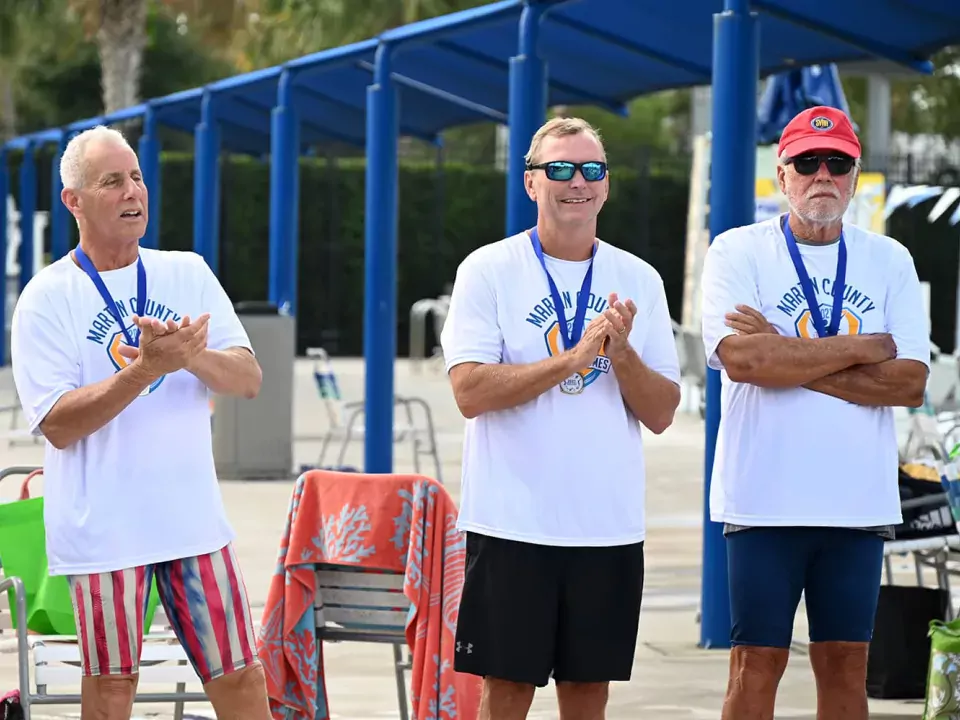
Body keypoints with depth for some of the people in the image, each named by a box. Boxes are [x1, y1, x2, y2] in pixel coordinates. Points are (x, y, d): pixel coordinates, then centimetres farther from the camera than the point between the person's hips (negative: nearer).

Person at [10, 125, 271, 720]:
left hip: (194, 517, 3)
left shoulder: (188, 274, 7)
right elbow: (58, 425, -13)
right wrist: (148, 367, -25)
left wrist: (193, 357, -22)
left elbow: (249, 380, 0)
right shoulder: (48, 298, -5)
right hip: (101, 529, -3)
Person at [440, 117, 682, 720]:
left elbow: (661, 414, 5)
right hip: (513, 525, -3)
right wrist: (573, 358, -18)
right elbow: (471, 392, -13)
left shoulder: (638, 280, 8)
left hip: (610, 527, 4)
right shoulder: (490, 270, -2)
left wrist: (620, 352, -12)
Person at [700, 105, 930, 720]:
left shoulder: (889, 262, 9)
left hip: (860, 503, 3)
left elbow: (911, 383, -3)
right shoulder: (739, 252, 0)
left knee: (846, 662, 6)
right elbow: (742, 358, -16)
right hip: (765, 500, -3)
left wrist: (788, 357, -12)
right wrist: (863, 349, -9)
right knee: (758, 661, -1)